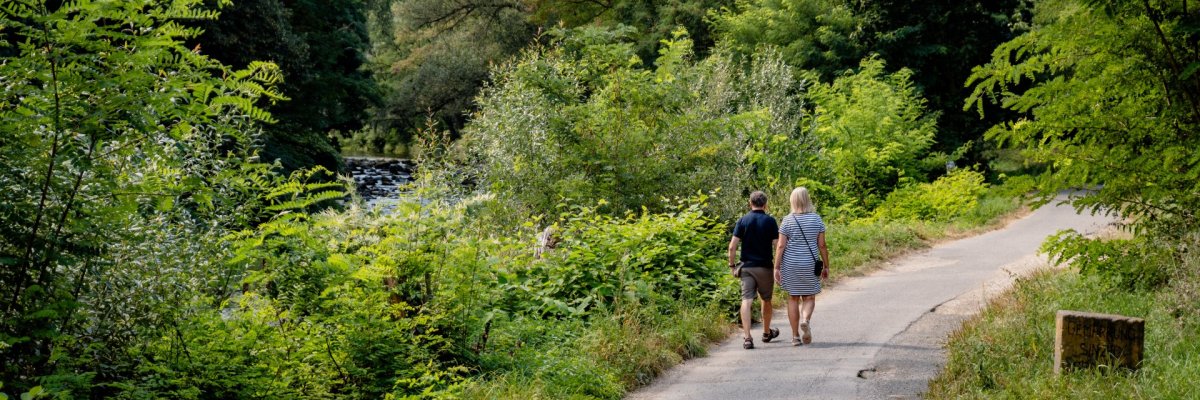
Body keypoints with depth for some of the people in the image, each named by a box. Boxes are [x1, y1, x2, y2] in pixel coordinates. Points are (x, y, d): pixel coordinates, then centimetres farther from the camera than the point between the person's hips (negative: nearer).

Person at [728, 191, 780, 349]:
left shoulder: (742, 221, 0)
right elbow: (777, 245, -6)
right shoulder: (770, 221, -3)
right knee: (766, 300, 18)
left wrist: (732, 265, 5)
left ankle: (747, 338, -18)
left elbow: (732, 246, -4)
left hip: (746, 267, 0)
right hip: (765, 267, 0)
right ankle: (767, 333, 36)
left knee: (747, 301, -6)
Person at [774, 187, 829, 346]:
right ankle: (806, 320, -20)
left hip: (790, 264, 0)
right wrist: (826, 266, 7)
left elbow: (780, 246, -7)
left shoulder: (788, 220, -4)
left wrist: (777, 267, -3)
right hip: (809, 264, 0)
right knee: (809, 298, 11)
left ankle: (795, 336, 9)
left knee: (793, 299, 9)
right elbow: (822, 245, -1)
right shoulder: (817, 219, -2)